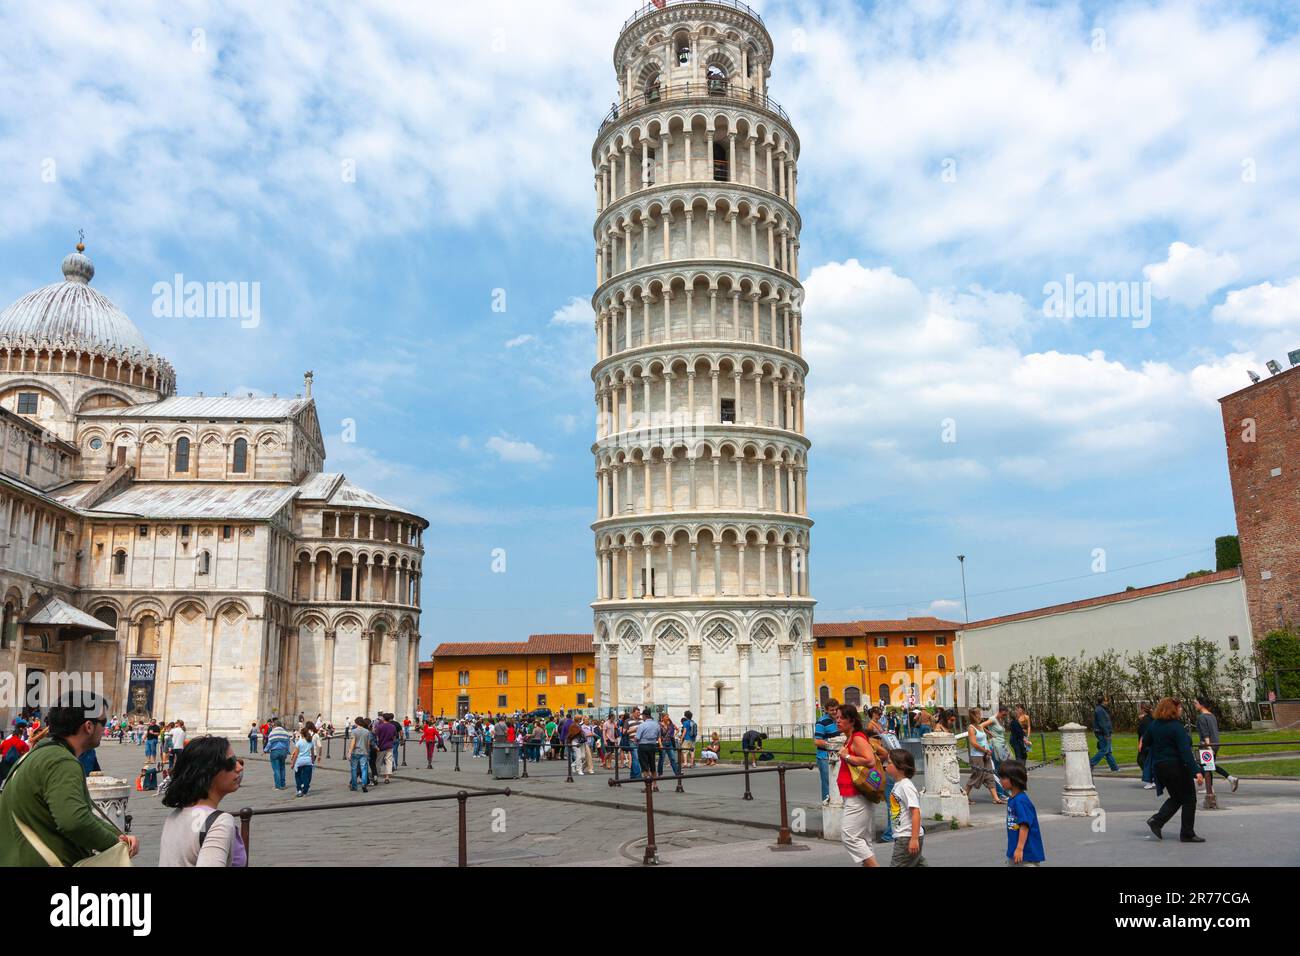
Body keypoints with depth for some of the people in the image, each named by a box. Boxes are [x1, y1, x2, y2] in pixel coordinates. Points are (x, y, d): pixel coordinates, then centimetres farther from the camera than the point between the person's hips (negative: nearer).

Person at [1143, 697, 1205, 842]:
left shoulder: (1154, 725, 6)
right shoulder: (1176, 727, -17)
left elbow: (1145, 744, 13)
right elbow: (1185, 751, -24)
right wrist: (1196, 771, -26)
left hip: (1160, 768, 7)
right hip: (1177, 767, -7)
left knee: (1176, 797, 19)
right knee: (1189, 799, 6)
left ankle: (1157, 821, 5)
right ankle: (1187, 834, 10)